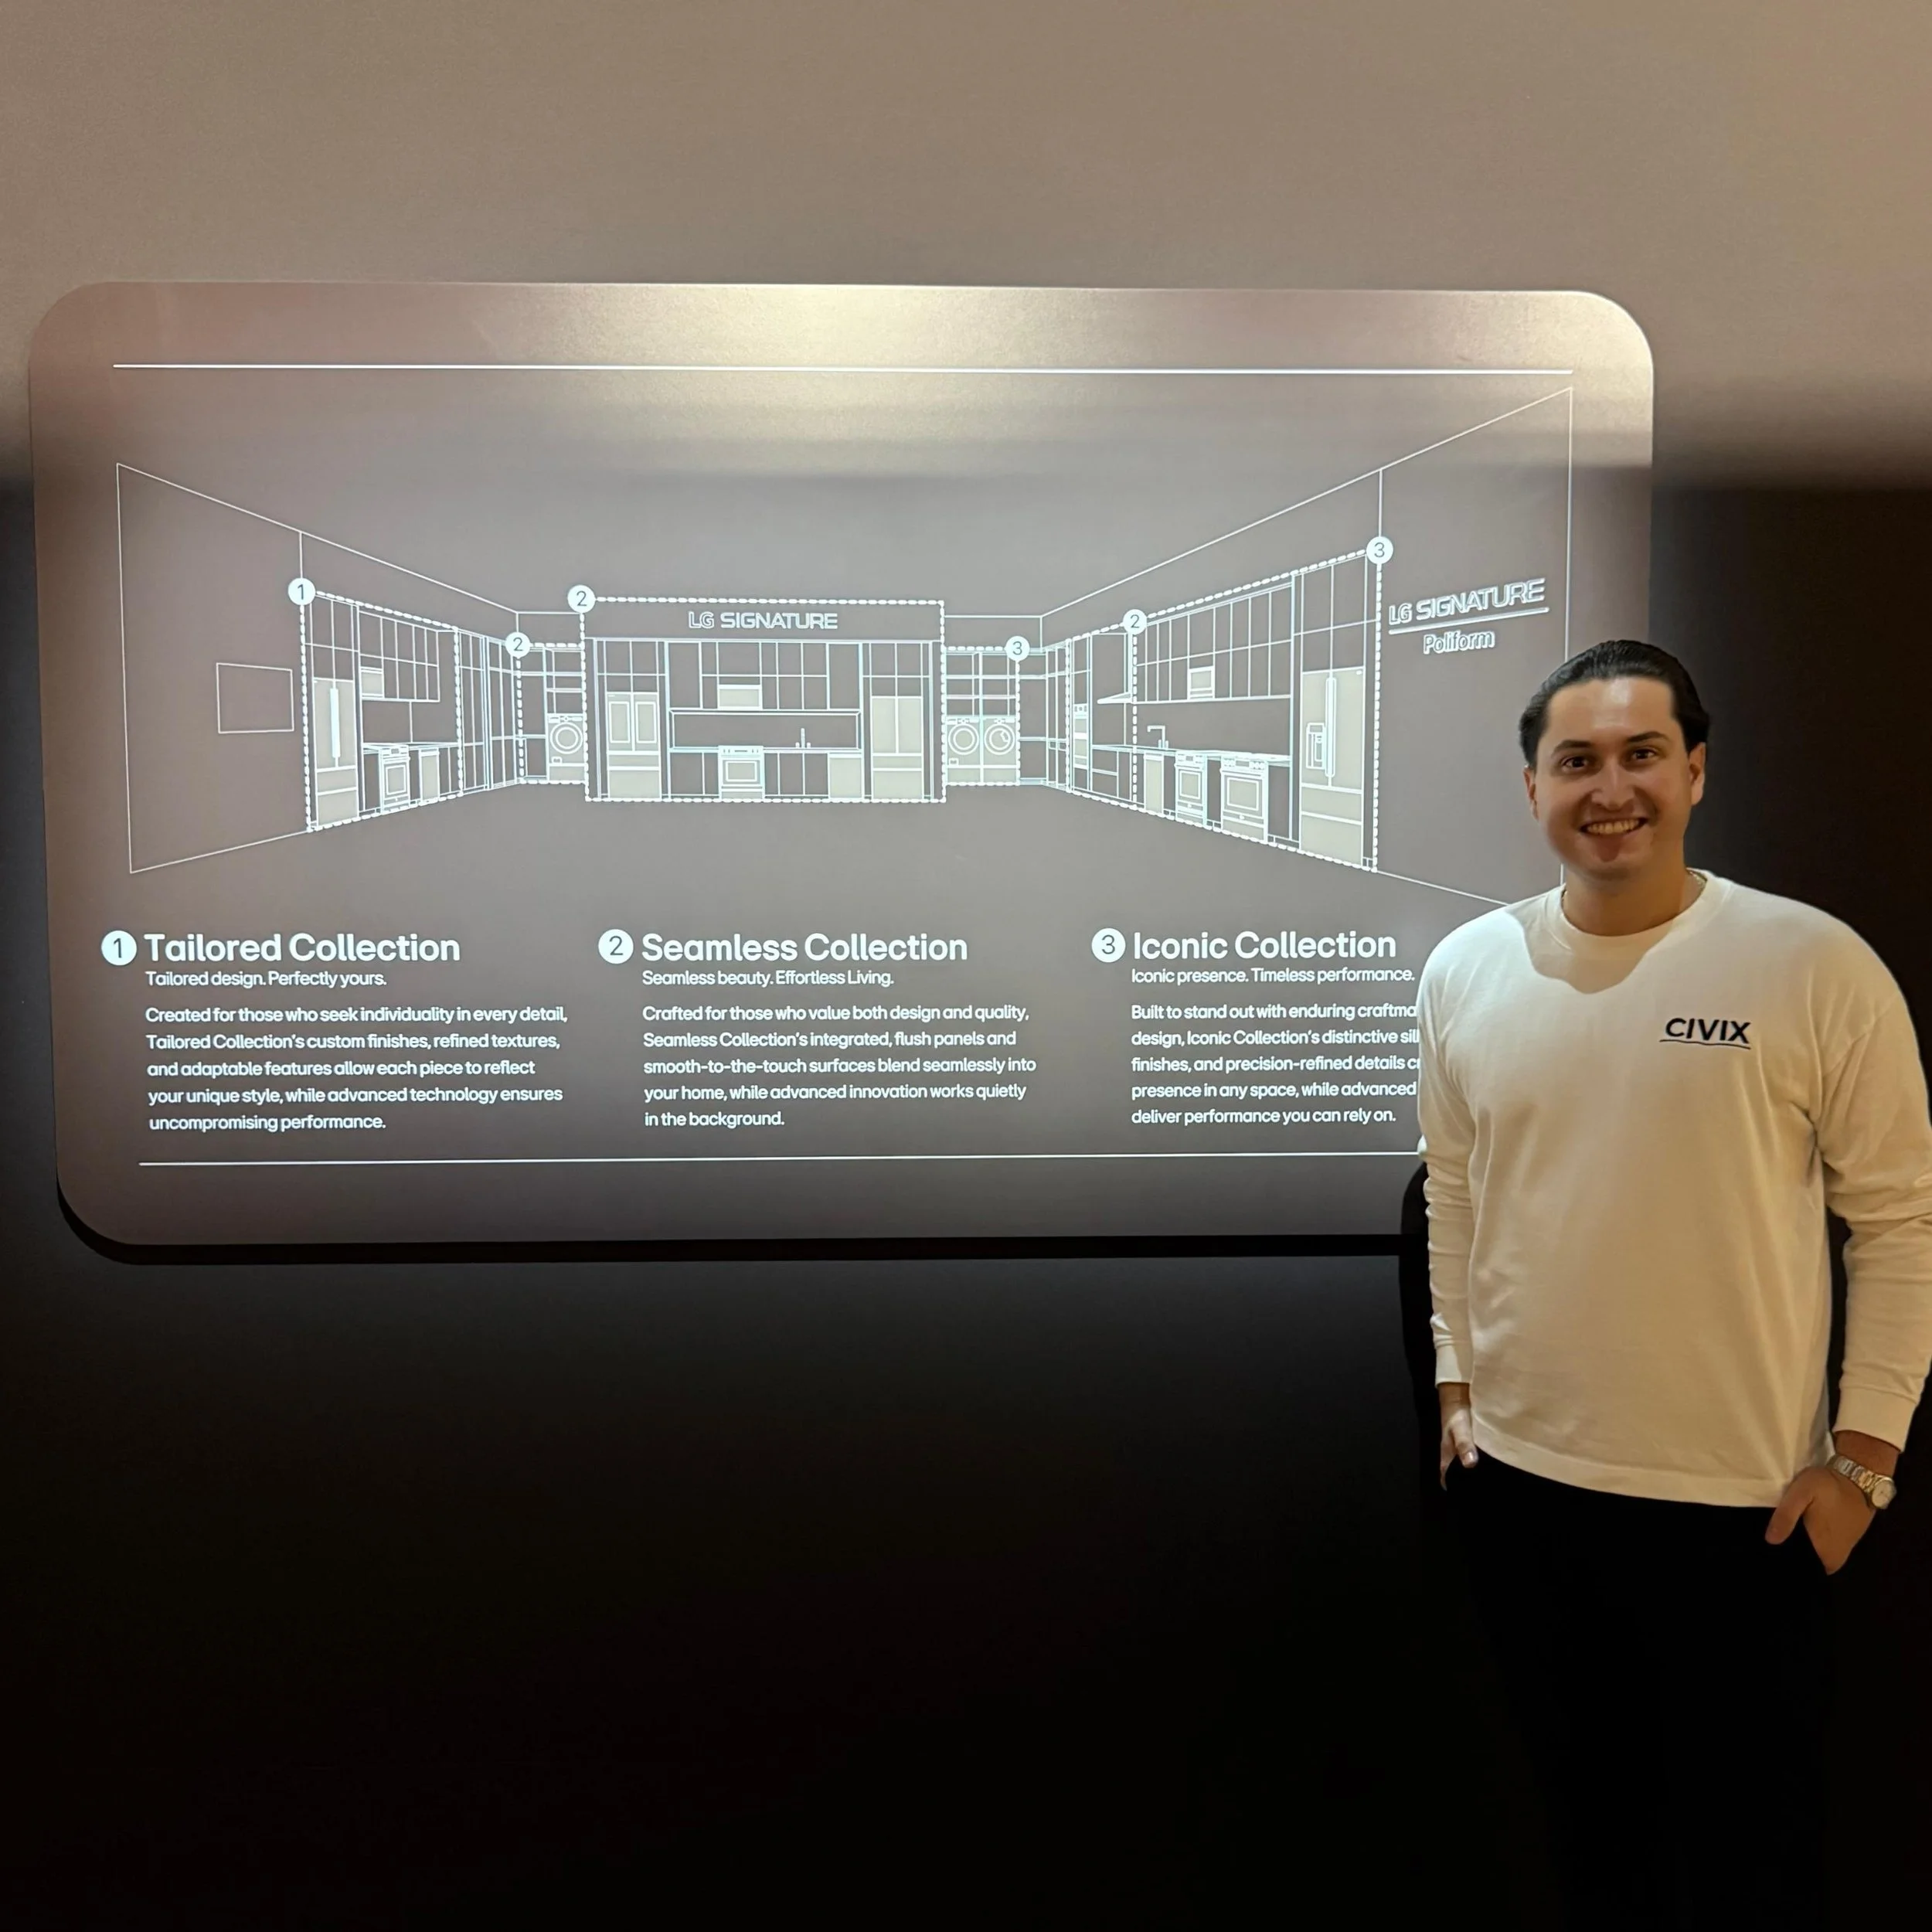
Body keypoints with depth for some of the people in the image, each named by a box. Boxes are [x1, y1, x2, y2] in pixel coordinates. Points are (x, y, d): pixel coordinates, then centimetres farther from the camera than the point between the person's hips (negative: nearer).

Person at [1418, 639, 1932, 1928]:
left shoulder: (1815, 966, -11)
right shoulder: (1465, 972, 0)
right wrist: (1457, 1388, 10)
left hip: (1746, 1501, -3)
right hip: (1516, 1481, 3)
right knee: (1590, 1817, 21)